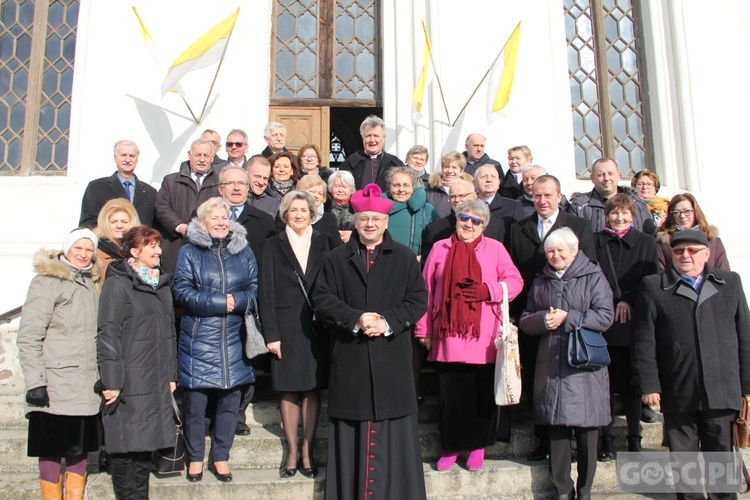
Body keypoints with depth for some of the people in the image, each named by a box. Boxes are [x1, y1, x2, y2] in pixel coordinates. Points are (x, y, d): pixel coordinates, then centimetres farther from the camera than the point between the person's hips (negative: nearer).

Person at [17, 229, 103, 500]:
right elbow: (28, 336, -11)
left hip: (86, 385, 6)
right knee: (52, 449, 2)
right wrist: (35, 382, -16)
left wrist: (102, 376, 16)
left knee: (80, 447, 12)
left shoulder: (92, 283, 14)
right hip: (56, 384, -6)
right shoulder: (47, 281, -6)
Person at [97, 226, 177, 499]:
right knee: (125, 445, -1)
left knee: (146, 443, 11)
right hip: (128, 381, -6)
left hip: (156, 381, 7)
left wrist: (171, 373, 16)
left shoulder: (161, 283, 16)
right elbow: (108, 334, -12)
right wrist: (111, 381, -17)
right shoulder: (118, 283, -6)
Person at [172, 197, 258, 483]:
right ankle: (195, 458, 20)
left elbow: (255, 289, 6)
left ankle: (221, 457, 22)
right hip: (198, 340, -2)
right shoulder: (190, 252, 4)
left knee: (230, 400, 7)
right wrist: (219, 303, -13)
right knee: (195, 401, 2)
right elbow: (181, 290, -7)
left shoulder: (244, 252, 12)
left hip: (234, 341, 2)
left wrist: (237, 301, -14)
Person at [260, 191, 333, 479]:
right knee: (288, 390, 3)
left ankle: (307, 451, 13)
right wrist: (271, 334, -6)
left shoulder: (323, 243, 8)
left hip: (316, 326, 1)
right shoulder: (274, 246, 6)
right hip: (286, 327, -1)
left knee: (312, 389, 4)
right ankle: (292, 451, 14)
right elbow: (266, 292, 1)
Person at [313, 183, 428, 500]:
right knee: (352, 430, 5)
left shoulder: (404, 258, 7)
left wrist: (389, 322, -14)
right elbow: (322, 298, 0)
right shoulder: (337, 259, 8)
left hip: (392, 358, 0)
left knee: (392, 430, 5)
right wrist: (355, 319, -14)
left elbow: (418, 299, 1)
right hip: (349, 359, 0)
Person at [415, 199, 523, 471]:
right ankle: (450, 447, 20)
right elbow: (427, 291, 8)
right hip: (448, 336, 1)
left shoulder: (495, 248, 8)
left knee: (482, 394, 4)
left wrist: (487, 290, -13)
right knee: (450, 393, 5)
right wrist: (424, 331, 5)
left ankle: (478, 446, 22)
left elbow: (515, 281, 5)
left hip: (484, 338, -1)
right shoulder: (440, 249, 10)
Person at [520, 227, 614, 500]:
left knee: (586, 428, 1)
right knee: (556, 428, 5)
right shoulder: (540, 283, 17)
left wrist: (568, 318, -14)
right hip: (551, 365, 3)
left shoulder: (593, 277, 3)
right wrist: (543, 320, -7)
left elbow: (605, 316, -6)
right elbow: (525, 320, 15)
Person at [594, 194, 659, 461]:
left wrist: (628, 301, -11)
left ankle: (634, 439, 18)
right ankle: (607, 439, 11)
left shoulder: (646, 242, 10)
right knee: (604, 384, 1)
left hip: (633, 323, 1)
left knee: (632, 382, 6)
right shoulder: (594, 242, 7)